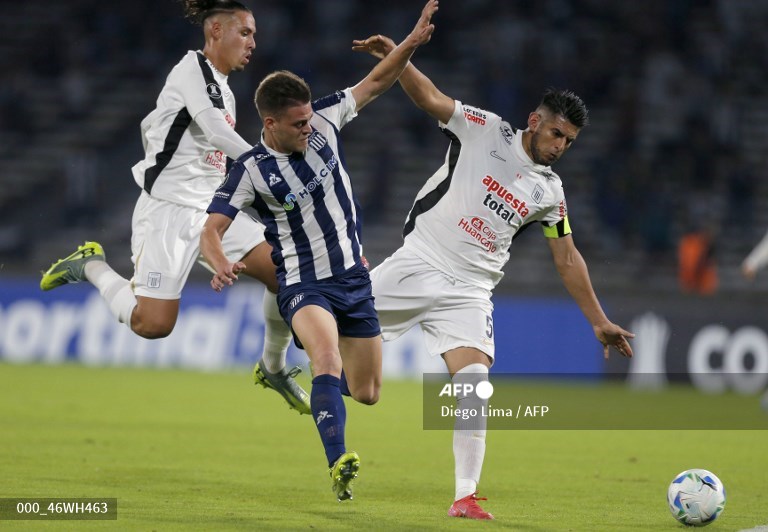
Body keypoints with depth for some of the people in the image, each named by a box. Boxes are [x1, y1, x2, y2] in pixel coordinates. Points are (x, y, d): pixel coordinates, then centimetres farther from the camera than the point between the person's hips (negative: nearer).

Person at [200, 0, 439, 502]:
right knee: (328, 356, -35)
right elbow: (211, 231, -15)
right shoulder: (251, 170, -14)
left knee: (367, 393, 8)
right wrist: (222, 266, -36)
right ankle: (338, 463, -44)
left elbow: (375, 83, 3)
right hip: (304, 285, -5)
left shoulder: (322, 122, -4)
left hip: (354, 276, 5)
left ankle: (310, 380, 43)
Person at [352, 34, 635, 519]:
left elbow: (568, 259, 13)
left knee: (475, 387, -14)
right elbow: (430, 98, -10)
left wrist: (599, 322, 10)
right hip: (417, 262, -1)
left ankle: (466, 497, -10)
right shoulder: (485, 131, -1)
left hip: (468, 292, 2)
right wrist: (395, 58, -28)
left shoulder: (549, 192, 7)